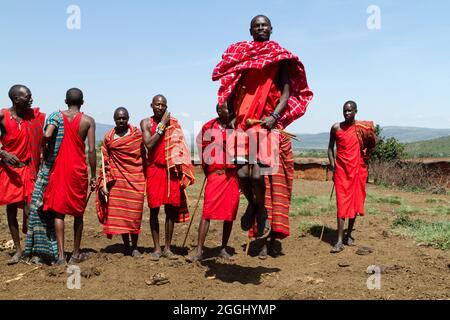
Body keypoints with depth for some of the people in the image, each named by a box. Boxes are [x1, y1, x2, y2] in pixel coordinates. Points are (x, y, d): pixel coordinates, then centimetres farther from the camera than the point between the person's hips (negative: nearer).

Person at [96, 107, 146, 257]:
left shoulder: (137, 134, 4)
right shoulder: (108, 137, 8)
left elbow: (143, 155, 7)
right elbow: (106, 161, 9)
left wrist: (145, 177, 1)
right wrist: (103, 183, 2)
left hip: (135, 179, -1)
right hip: (117, 180, 2)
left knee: (134, 212, -2)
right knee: (119, 212, 2)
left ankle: (134, 247, 10)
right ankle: (126, 246, 15)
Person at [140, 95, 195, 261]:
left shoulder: (174, 123, 8)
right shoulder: (146, 123, 3)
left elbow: (180, 147, 8)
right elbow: (149, 144, -13)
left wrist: (181, 171, -2)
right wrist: (162, 125, -10)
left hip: (171, 170, 2)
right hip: (154, 170, -2)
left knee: (171, 209, 3)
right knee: (154, 209, 2)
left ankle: (167, 248, 13)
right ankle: (157, 248, 12)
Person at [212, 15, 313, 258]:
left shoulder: (279, 58, 8)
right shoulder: (241, 56, 15)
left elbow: (287, 92, 2)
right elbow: (234, 90, 18)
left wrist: (275, 116, -14)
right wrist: (231, 114, 4)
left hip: (269, 124, -2)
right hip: (245, 122, 3)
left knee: (257, 173, -17)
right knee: (243, 173, -9)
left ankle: (262, 209, 10)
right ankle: (252, 204, 22)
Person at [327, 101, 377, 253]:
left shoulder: (363, 128, 1)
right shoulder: (336, 127, 1)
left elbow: (372, 144, 15)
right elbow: (330, 148, 8)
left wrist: (366, 157, 1)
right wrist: (332, 166, 1)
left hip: (357, 169, 2)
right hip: (341, 169, -1)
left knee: (355, 202, 7)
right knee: (342, 203, -8)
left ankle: (349, 234, 24)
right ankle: (339, 241, -11)